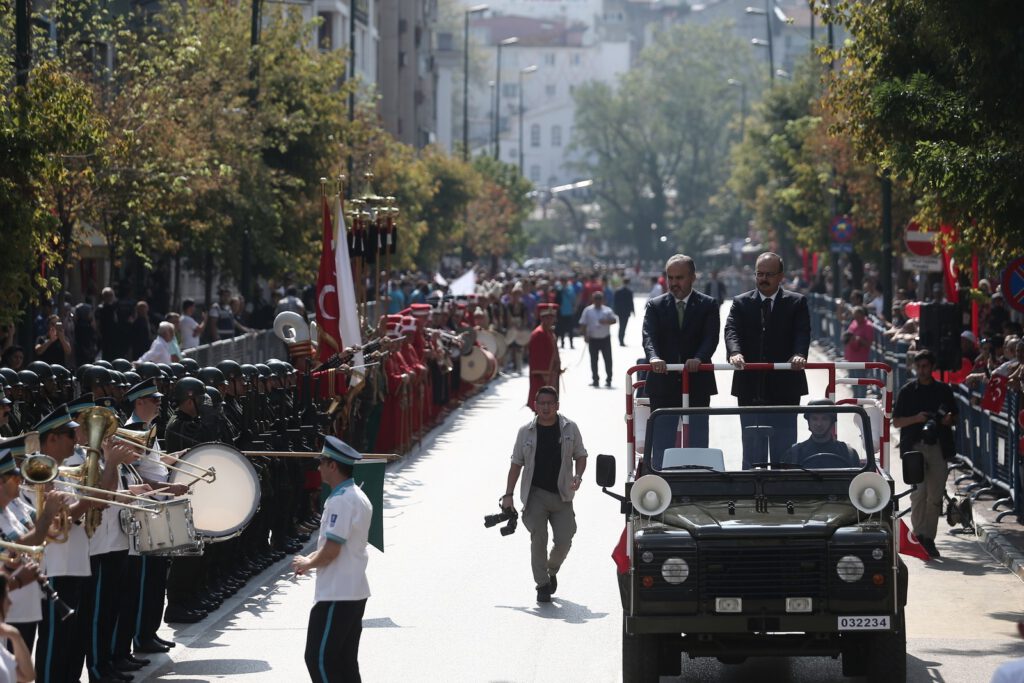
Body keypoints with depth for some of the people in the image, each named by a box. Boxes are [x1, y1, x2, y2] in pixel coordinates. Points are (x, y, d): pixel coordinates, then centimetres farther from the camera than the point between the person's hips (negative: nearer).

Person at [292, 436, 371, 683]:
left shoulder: (340, 501, -18)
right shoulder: (359, 497, 13)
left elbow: (331, 551, -21)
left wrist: (307, 563, -4)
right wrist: (311, 558, 11)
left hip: (336, 595, -10)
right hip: (356, 591, 10)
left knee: (318, 659, -6)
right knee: (346, 661, 12)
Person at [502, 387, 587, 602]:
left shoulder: (570, 428, 5)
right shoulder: (526, 431, 5)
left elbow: (580, 455, 12)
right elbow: (516, 464, 9)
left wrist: (577, 476, -9)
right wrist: (508, 495, 4)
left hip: (562, 495, 1)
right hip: (535, 494, -1)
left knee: (564, 540, -3)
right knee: (538, 539, -10)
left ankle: (551, 571, 26)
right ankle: (542, 585, -3)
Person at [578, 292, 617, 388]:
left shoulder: (607, 310, 3)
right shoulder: (588, 310, 2)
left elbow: (614, 320, -2)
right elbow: (584, 324, 2)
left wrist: (606, 321, -20)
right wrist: (585, 335, -7)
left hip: (605, 338, 0)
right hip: (593, 339, 0)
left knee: (608, 359, 0)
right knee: (594, 360, 4)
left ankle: (608, 380, 8)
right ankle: (595, 380, 13)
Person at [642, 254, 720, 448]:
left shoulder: (708, 305, 5)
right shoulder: (655, 306, 7)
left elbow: (711, 337, -8)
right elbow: (649, 337, -8)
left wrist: (698, 359, -29)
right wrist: (654, 358, -30)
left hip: (697, 386, -1)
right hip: (663, 386, 1)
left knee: (698, 445, -1)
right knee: (662, 444, 3)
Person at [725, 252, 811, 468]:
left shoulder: (796, 303, 6)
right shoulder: (741, 303, 9)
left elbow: (803, 333, -8)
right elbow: (731, 330, -6)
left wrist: (799, 355, -30)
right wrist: (735, 352, -28)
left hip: (784, 387, -1)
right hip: (750, 388, 1)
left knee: (784, 449, 2)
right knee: (751, 449, 6)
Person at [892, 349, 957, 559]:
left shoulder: (944, 390, 12)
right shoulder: (907, 391, 6)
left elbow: (954, 417, 21)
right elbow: (896, 422, 6)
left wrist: (949, 420, -3)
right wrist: (916, 418, -11)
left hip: (938, 447, 2)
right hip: (915, 446, -2)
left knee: (935, 495, 1)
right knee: (919, 492, -13)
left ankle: (928, 538, 9)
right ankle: (918, 533, -6)